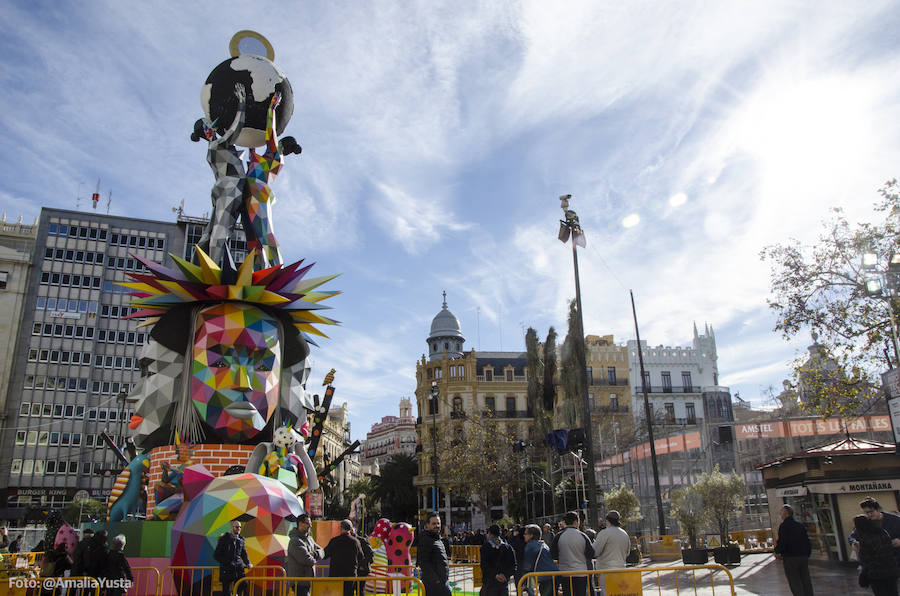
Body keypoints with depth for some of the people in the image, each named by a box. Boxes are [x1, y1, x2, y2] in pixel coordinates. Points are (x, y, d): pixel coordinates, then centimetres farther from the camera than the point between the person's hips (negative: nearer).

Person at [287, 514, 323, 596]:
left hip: (307, 581, 9)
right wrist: (314, 559, -4)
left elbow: (321, 552, 12)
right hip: (299, 582, -9)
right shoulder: (295, 541, -18)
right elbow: (306, 559, -26)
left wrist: (314, 554, -10)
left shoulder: (309, 539, 13)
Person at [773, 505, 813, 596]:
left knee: (795, 583, -1)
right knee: (806, 581, 12)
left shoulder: (784, 526, -9)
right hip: (804, 557, 6)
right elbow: (808, 542, 13)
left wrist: (777, 552, 0)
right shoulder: (801, 525, 11)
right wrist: (807, 554, 21)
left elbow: (781, 542, -16)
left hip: (790, 558, -6)